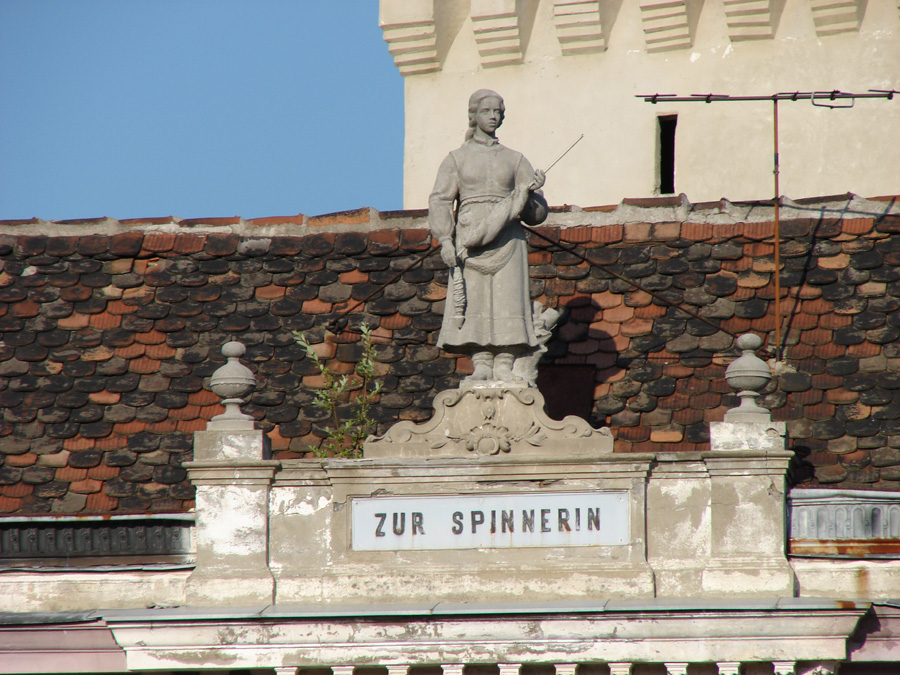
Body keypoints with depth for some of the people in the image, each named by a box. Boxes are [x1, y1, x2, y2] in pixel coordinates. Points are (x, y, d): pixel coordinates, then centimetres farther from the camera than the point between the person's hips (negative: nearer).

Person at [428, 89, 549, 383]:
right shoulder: (456, 160, 11)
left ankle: (504, 367, -11)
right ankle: (481, 366, -9)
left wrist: (526, 199, -12)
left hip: (507, 241, 1)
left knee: (507, 301, -9)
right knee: (473, 302, -9)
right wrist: (445, 240, -14)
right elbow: (440, 202, 0)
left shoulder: (515, 160, 15)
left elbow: (538, 213, 11)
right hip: (469, 242, -1)